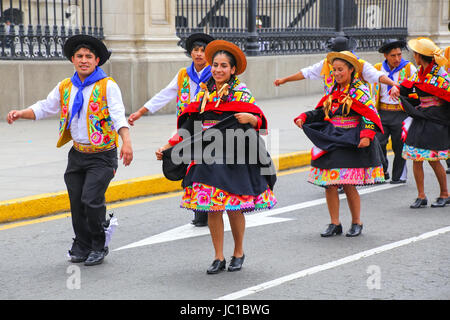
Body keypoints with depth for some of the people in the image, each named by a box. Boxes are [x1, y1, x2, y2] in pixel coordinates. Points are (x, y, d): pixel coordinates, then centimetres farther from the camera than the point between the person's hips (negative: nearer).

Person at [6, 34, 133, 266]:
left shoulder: (107, 86, -9)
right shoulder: (65, 88, 8)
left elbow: (118, 116, -20)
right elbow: (45, 108, 16)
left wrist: (126, 142, -34)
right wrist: (20, 113, -1)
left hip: (102, 155, -5)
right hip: (78, 154, 5)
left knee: (91, 200, -15)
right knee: (77, 203, 5)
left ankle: (99, 246, 5)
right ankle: (82, 247, 22)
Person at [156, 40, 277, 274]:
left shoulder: (241, 93, 1)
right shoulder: (204, 93, 12)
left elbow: (259, 121, -4)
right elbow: (189, 126, 14)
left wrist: (250, 119, -27)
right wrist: (167, 148, 8)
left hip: (233, 157, -3)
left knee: (233, 207, -1)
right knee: (211, 207, 2)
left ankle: (238, 253, 19)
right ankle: (218, 258, 11)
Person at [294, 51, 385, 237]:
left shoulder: (359, 91, -4)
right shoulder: (332, 91, 15)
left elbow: (370, 116, -11)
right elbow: (320, 112, 20)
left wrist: (367, 136, -25)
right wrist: (304, 118, 3)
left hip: (351, 143, -6)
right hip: (331, 141, 6)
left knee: (348, 185, -6)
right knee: (329, 184, 2)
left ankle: (356, 223, 13)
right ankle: (335, 224, 13)